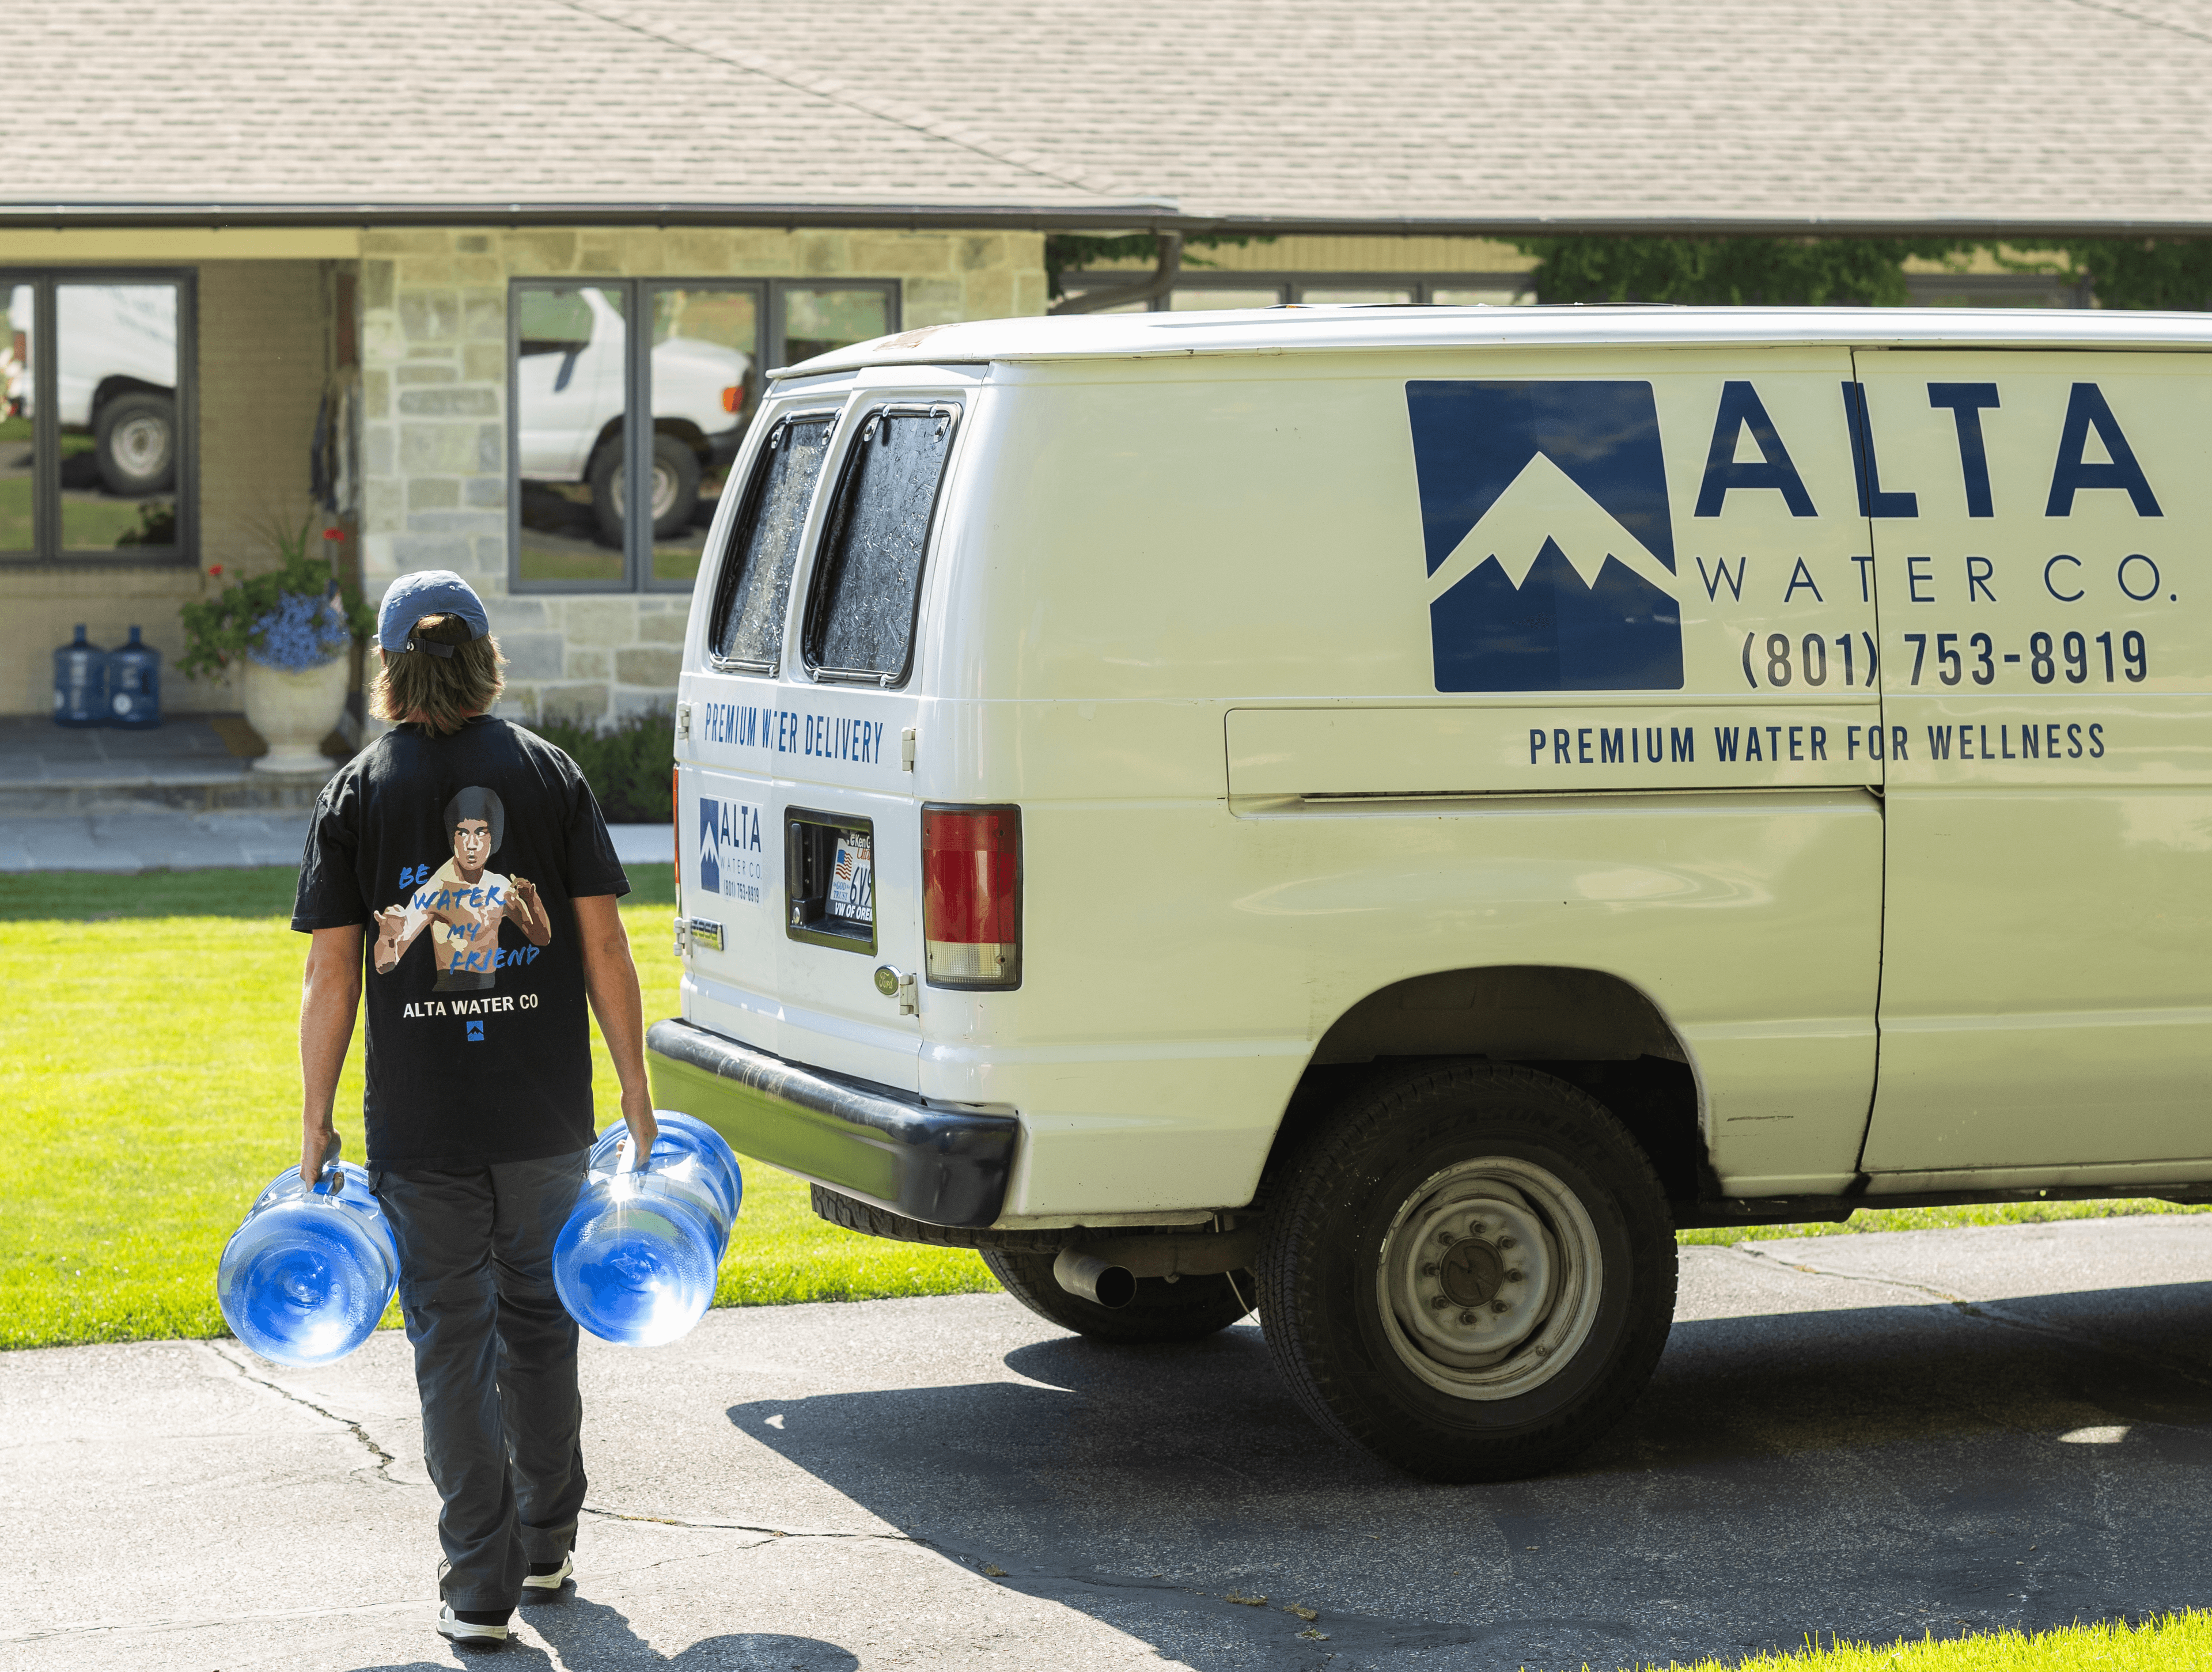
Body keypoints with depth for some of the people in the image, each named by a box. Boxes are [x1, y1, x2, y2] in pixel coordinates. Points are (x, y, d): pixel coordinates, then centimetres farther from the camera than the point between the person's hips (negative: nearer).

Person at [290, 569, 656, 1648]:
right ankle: (546, 1548, 30)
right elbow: (603, 947, -1)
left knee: (453, 1341, 4)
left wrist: (315, 1126, 1)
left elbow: (330, 976, -4)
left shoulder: (356, 796, -2)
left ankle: (481, 1589, 2)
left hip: (419, 1123, -2)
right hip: (546, 1114, 2)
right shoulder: (549, 773, 2)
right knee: (539, 1319, 18)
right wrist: (636, 1093, 5)